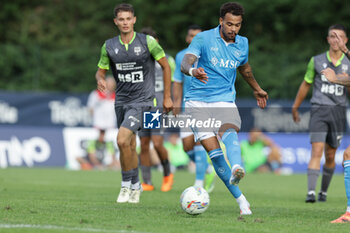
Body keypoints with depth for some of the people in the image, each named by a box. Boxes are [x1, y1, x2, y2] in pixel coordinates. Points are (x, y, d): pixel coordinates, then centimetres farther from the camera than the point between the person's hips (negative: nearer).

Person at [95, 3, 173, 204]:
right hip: (121, 101, 5)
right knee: (130, 146, 13)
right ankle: (135, 186, 32)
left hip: (142, 101, -5)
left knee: (122, 140, -21)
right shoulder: (109, 46, 1)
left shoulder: (148, 42, -9)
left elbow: (166, 66, 1)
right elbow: (101, 70, 11)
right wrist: (101, 80, -14)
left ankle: (126, 184, -4)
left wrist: (167, 97, 2)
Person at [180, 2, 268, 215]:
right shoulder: (204, 39, -7)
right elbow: (185, 63, -22)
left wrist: (257, 89, 42)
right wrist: (193, 71, -45)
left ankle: (236, 168, -62)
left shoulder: (242, 44, 7)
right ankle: (240, 199, -8)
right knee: (212, 148, -15)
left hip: (225, 100, 2)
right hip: (198, 101, -2)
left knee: (229, 130, -31)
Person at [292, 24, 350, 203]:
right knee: (317, 151, -15)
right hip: (319, 110, -2)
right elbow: (306, 85, 16)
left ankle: (323, 191, 25)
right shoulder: (316, 61, 5)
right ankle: (311, 192, -21)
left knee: (330, 156, 8)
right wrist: (295, 107, 22)